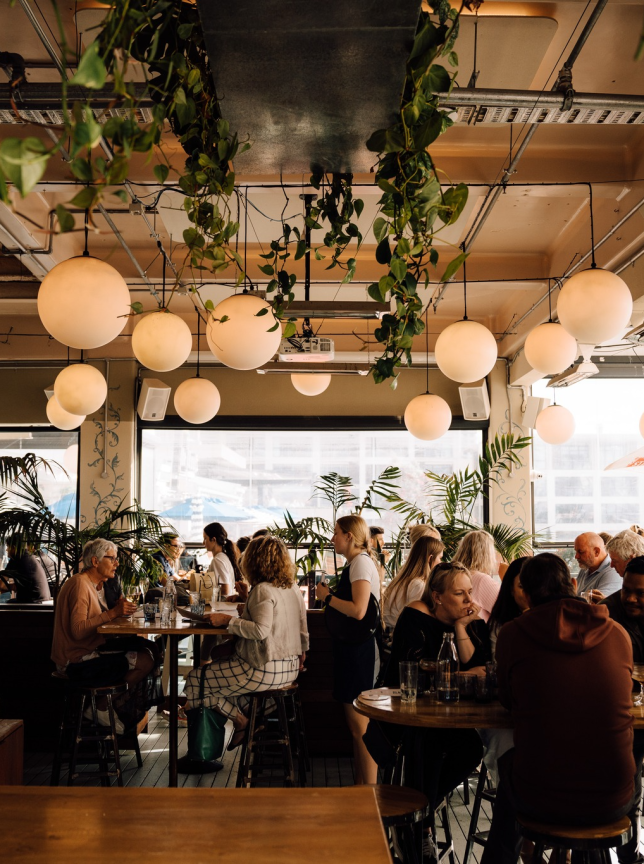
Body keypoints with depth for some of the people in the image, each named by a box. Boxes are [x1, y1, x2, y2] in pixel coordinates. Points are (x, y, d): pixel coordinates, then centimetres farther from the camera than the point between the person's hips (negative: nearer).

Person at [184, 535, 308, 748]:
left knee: (195, 679, 2)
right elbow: (302, 630, 13)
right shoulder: (293, 588, 8)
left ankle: (240, 719, 7)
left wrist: (228, 620, -19)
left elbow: (261, 629, -27)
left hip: (265, 671, -9)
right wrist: (301, 653, 27)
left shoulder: (263, 589, -17)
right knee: (219, 664, 29)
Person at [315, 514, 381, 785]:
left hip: (359, 649, -10)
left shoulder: (361, 563, -16)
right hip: (352, 649, 10)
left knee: (361, 727, -3)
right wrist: (330, 596, 8)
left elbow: (358, 610, -26)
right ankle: (360, 785, 27)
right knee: (355, 725, 17)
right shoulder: (357, 563, 14)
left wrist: (327, 597, -16)